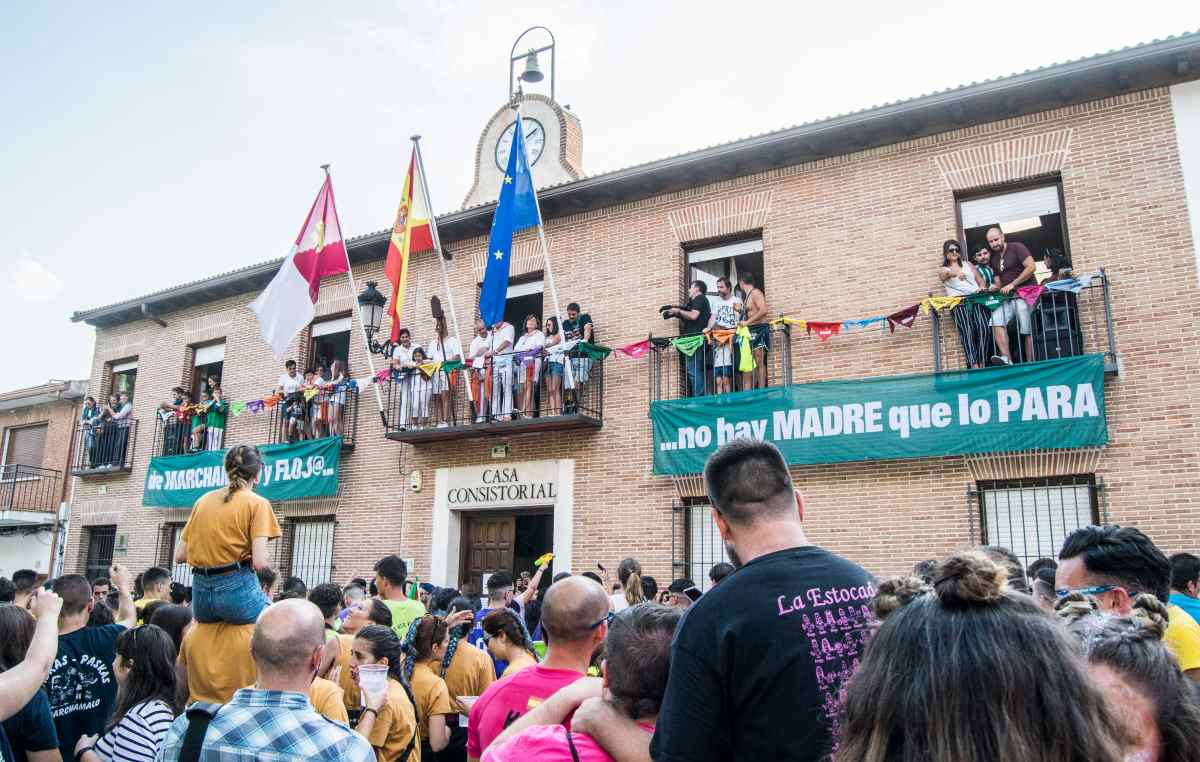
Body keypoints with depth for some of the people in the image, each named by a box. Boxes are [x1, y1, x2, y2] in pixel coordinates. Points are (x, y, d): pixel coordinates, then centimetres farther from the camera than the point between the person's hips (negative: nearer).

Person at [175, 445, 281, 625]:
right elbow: (259, 562, -13)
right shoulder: (257, 503, -4)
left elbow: (179, 556, 10)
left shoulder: (202, 501, 11)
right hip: (237, 589, -6)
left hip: (200, 592, 6)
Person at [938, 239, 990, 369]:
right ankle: (974, 365, -29)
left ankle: (982, 363, -16)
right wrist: (956, 273, -34)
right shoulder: (943, 270, 15)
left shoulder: (968, 264, 26)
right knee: (967, 332, -21)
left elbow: (980, 280, 23)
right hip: (958, 303, -3)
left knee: (983, 329, -18)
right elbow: (948, 273, -10)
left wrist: (982, 288, -1)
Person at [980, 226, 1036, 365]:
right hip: (1008, 297, 6)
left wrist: (1012, 284, -14)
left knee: (1028, 331, -8)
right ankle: (1007, 359, -26)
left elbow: (1031, 267, -12)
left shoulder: (1017, 247, -1)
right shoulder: (994, 259, 19)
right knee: (996, 320, -19)